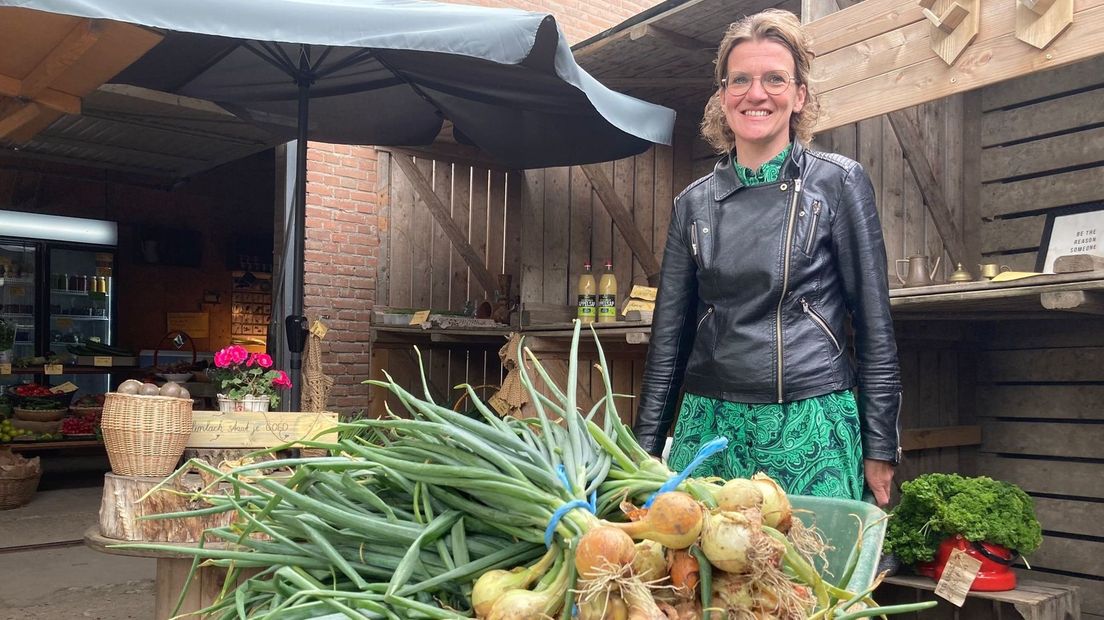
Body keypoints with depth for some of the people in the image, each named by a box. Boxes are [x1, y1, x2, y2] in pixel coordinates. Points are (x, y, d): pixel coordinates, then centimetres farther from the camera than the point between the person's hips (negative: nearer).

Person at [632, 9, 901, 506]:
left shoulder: (838, 182, 0)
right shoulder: (694, 203, 8)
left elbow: (874, 325, 0)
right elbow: (669, 334, 10)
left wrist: (880, 446, -2)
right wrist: (647, 446, 8)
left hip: (812, 428, -2)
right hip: (708, 426, 3)